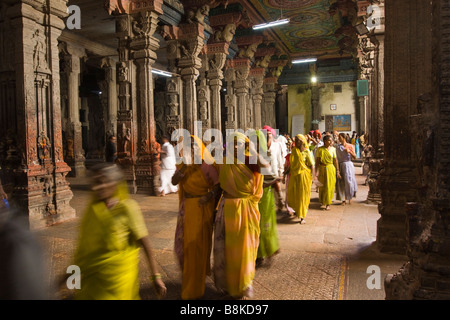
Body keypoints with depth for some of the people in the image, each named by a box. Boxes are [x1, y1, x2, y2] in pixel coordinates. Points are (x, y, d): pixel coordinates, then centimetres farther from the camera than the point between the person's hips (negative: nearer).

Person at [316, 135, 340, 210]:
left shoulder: (333, 149, 0)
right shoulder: (320, 149, -2)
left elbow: (335, 160, 1)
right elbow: (317, 161, 0)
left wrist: (337, 171, -1)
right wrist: (316, 170, -4)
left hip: (331, 169, 0)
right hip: (322, 169, 0)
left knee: (330, 187, 1)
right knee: (322, 186, 7)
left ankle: (328, 203, 13)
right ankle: (322, 202, 25)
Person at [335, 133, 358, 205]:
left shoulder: (350, 146, 2)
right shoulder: (338, 147, 6)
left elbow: (355, 157, -1)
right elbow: (336, 157, 6)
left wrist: (349, 151, -15)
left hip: (348, 165, -1)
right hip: (340, 166, 2)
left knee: (349, 181, -7)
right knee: (341, 182, -1)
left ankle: (350, 197, 14)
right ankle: (343, 199, 6)